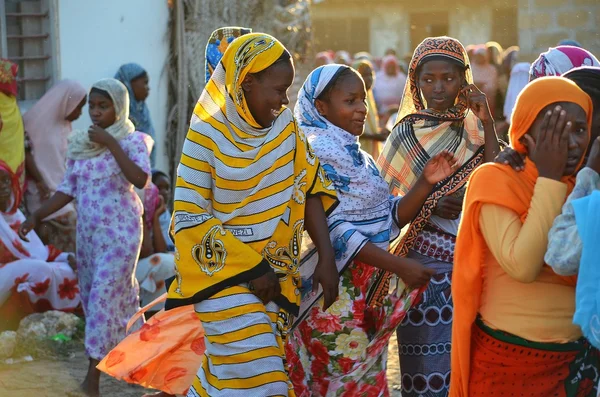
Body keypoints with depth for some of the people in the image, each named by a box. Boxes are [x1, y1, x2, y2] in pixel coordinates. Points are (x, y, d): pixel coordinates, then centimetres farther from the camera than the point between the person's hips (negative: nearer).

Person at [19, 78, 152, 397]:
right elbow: (68, 189, 7)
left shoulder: (132, 140, -8)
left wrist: (111, 144, -23)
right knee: (91, 296, 11)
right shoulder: (79, 143, 7)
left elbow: (140, 180, -24)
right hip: (87, 230, 6)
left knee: (104, 296, -10)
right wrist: (36, 216, -3)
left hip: (120, 230, -6)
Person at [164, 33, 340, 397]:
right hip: (226, 272, -5)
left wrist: (327, 258, -5)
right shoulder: (208, 135, -14)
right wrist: (250, 268, -14)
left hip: (277, 274, 5)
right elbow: (189, 220, -14)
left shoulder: (284, 123, 0)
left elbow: (310, 188, 5)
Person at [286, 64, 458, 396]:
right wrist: (398, 266, -21)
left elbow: (391, 218, 8)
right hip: (335, 292, -8)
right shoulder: (315, 153, -12)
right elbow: (334, 230, -19)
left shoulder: (359, 156, 13)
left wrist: (425, 183, -8)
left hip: (370, 290, 8)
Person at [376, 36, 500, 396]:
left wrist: (487, 123, -11)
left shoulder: (474, 129, 5)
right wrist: (429, 206, -15)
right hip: (427, 261, -3)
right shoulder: (409, 132, -1)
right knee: (429, 367, -1)